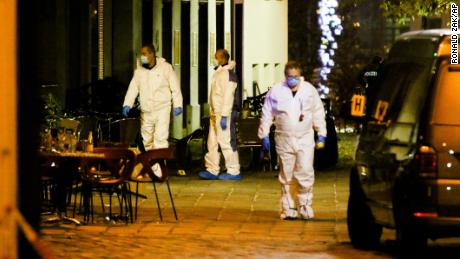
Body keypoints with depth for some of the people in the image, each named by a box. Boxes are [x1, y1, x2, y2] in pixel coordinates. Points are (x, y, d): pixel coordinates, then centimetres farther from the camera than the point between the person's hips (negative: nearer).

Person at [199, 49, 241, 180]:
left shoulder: (228, 74, -15)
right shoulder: (219, 73, 17)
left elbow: (228, 97, -21)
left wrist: (224, 116, -24)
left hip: (223, 113, -10)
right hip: (215, 113, 10)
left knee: (226, 142, -7)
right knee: (212, 142, 11)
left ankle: (233, 171, -3)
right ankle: (212, 170, 16)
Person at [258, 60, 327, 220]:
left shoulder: (309, 90, 5)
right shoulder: (276, 91, 1)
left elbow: (318, 113, 12)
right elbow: (267, 115, 6)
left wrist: (321, 134, 10)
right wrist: (264, 136, 4)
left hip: (305, 139, 0)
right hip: (284, 139, 0)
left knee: (306, 173, -6)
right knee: (286, 176, 3)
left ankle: (305, 206, 8)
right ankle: (288, 208, 12)